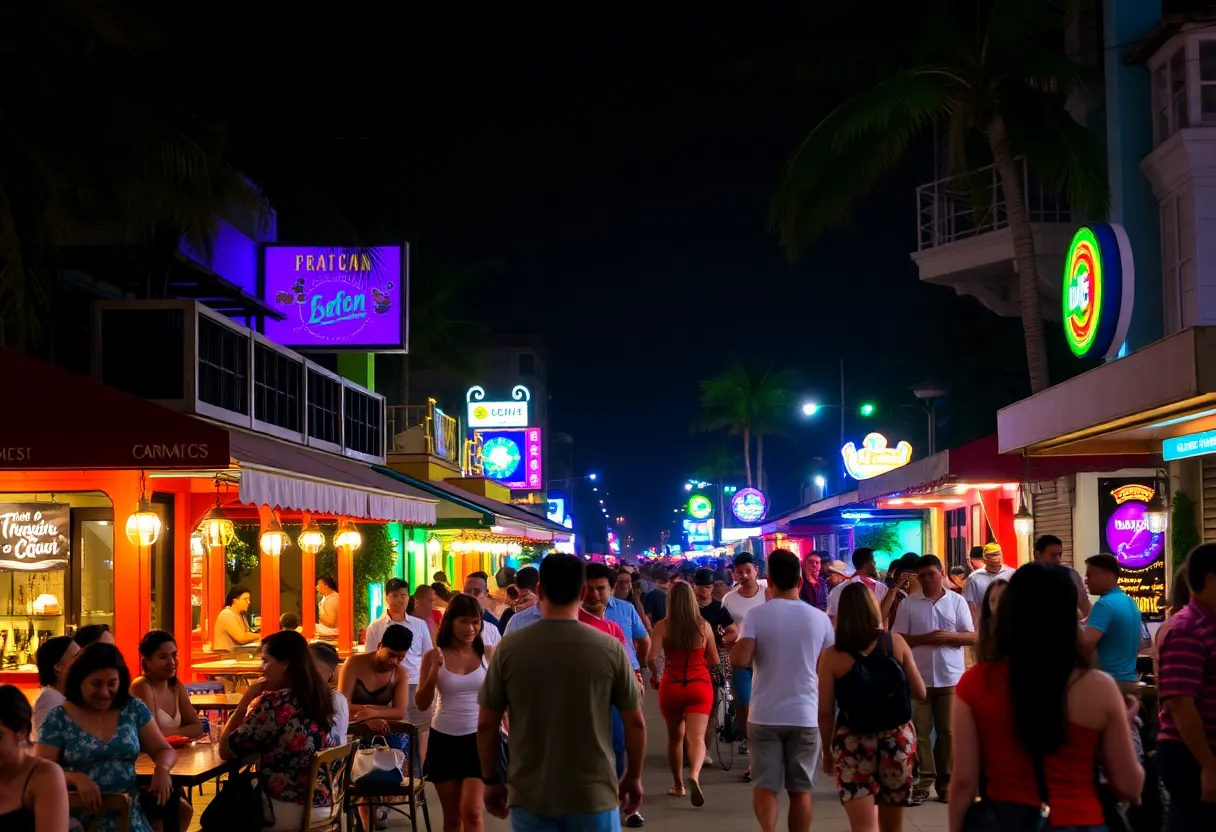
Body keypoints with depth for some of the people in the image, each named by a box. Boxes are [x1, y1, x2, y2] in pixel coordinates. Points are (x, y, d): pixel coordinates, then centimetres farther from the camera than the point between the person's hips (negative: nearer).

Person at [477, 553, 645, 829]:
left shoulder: (509, 648, -6)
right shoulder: (611, 649, -7)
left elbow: (486, 724, -2)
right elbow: (635, 723, -1)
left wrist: (491, 781, 11)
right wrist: (634, 777, 13)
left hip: (530, 796, 0)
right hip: (594, 795, 0)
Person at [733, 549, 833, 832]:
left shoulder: (757, 615, -8)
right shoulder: (820, 618, -1)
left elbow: (742, 658, -19)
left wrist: (735, 641, 2)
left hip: (765, 715, -2)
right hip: (805, 715, 2)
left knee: (764, 785, 5)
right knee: (801, 788, 11)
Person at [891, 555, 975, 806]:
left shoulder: (957, 601, 3)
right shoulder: (908, 604, 2)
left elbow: (972, 637, 1)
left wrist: (948, 637, -16)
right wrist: (924, 639, -15)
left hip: (951, 677, 0)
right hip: (919, 677, 0)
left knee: (948, 731, 4)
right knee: (920, 731, 0)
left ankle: (945, 781, 14)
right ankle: (924, 780, 5)